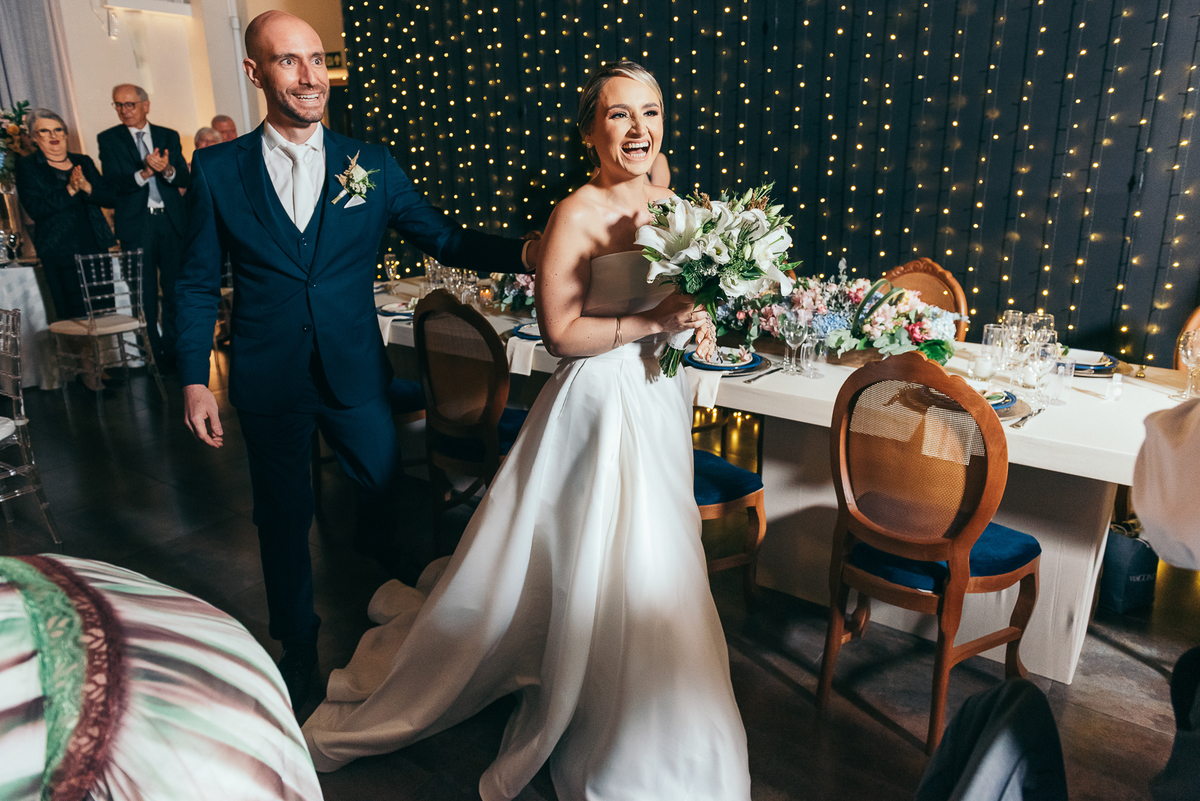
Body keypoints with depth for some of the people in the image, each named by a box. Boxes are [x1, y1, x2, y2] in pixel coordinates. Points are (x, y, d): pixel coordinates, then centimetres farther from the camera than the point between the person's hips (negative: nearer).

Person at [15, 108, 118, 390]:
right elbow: (34, 207, -8)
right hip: (60, 252, -4)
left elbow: (111, 197, 7)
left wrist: (87, 187, -11)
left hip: (95, 245, 4)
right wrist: (69, 190, -15)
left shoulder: (83, 162, 15)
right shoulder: (27, 167, 4)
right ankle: (86, 369, 3)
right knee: (76, 313, -5)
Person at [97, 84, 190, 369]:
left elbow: (185, 179, 1)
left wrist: (167, 170, -21)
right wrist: (145, 173, -25)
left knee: (175, 287, 6)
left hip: (172, 220, 2)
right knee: (144, 293, 2)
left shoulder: (169, 136, 10)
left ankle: (173, 348, 18)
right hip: (136, 223, -2)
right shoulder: (108, 139, 4)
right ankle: (153, 353, 11)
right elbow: (114, 182, -8)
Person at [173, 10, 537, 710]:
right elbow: (199, 285, 2)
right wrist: (194, 380, -3)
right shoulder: (217, 169, -2)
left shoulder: (373, 165, -1)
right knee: (284, 519, 12)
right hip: (269, 385, -1)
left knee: (385, 496, 14)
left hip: (358, 376, 1)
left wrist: (525, 250, -18)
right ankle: (299, 649, 35)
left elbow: (443, 238, -2)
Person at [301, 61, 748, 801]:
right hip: (602, 409, -8)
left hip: (660, 401, 8)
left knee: (654, 570, 18)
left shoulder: (669, 205, 8)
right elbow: (561, 330, -18)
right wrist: (650, 322, -23)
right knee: (604, 571, 2)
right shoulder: (578, 215, -15)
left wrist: (693, 322, -2)